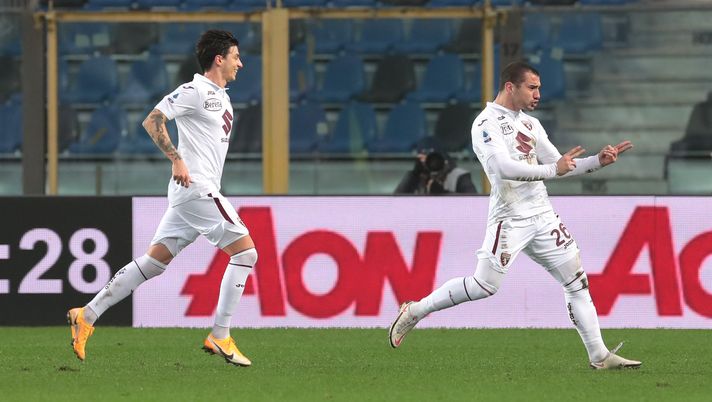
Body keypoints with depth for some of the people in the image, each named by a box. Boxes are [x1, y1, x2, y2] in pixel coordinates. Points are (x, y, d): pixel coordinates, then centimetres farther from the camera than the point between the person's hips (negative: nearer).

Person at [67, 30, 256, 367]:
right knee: (245, 252, -9)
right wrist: (176, 160, -22)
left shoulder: (220, 96, 20)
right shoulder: (195, 91, -9)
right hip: (197, 189, -10)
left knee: (154, 261, 7)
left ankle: (87, 316, 7)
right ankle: (219, 337, -9)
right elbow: (152, 120, -16)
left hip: (200, 192, 10)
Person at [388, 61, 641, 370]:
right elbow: (504, 168, -23)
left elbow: (561, 166, 20)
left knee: (576, 282, 5)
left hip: (543, 217, 8)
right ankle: (414, 311, 2)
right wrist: (553, 170, -19)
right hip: (509, 218, -8)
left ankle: (599, 356, 8)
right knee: (485, 285, -14)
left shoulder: (530, 124, 17)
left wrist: (598, 161, 6)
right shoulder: (487, 123, -9)